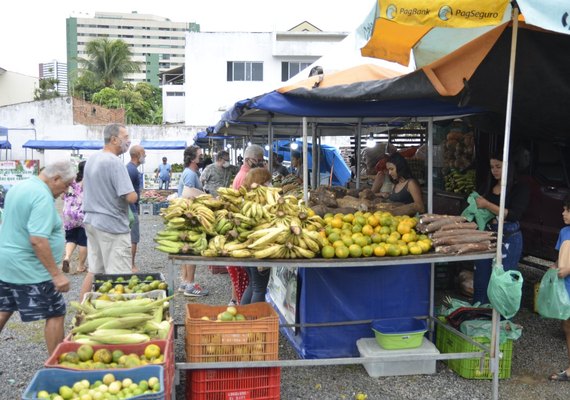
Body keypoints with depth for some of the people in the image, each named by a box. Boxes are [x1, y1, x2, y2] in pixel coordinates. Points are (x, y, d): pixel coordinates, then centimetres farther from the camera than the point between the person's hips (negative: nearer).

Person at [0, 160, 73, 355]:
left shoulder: (18, 187, 11)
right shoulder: (43, 197, -20)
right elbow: (38, 240, -28)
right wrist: (56, 274, -26)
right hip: (30, 269, -9)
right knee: (56, 314, 2)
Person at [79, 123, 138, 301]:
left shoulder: (91, 159, 11)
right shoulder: (115, 162, -18)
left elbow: (84, 186, 25)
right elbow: (131, 197, -23)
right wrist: (135, 194, -2)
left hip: (91, 221, 9)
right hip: (112, 225, -9)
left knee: (93, 271, 16)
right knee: (120, 278, -3)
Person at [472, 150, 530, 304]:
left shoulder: (520, 188, -6)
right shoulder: (489, 186, 10)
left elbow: (513, 215, -15)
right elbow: (480, 207, 19)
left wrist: (487, 205, -21)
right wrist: (475, 202, -4)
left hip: (508, 239, -5)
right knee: (481, 278, 10)